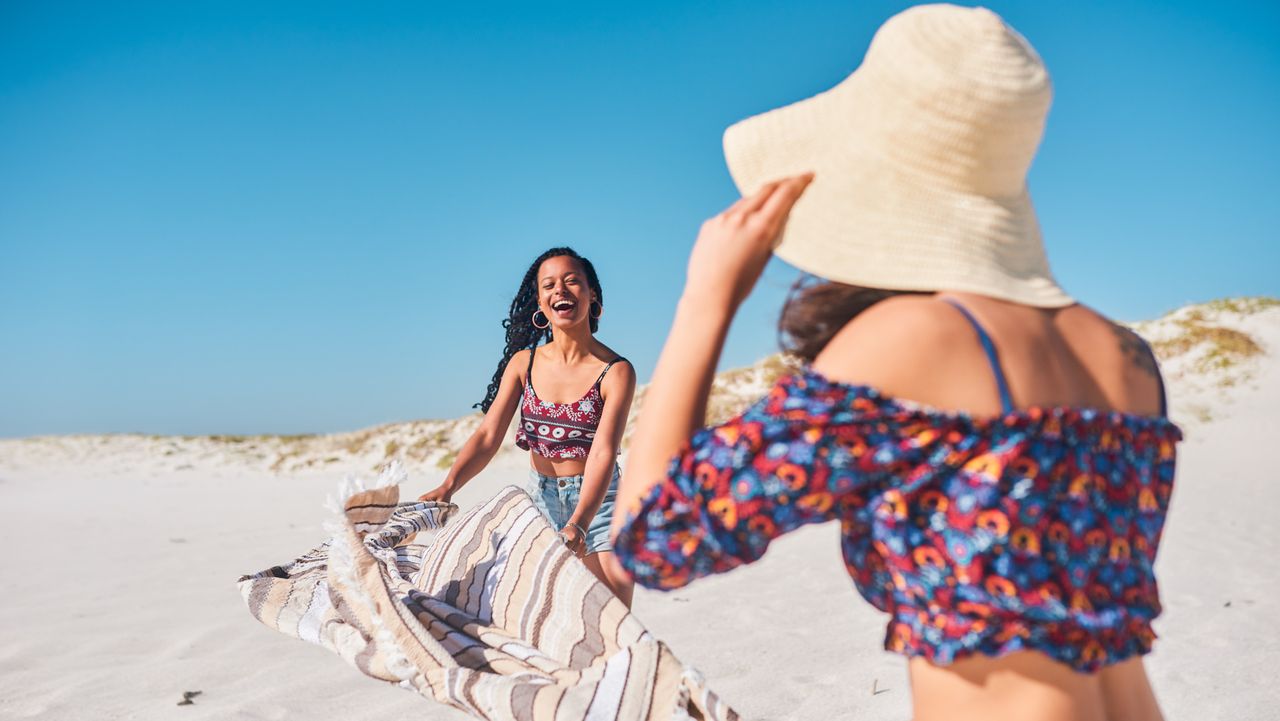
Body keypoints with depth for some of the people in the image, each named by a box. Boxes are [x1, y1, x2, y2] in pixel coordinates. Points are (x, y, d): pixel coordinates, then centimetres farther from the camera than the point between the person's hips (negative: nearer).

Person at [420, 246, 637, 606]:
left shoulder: (616, 371, -15)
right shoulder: (524, 363, -2)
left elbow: (603, 453, -24)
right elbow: (488, 434, -8)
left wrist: (579, 523, -38)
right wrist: (448, 486, -26)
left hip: (596, 500, -3)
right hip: (541, 499, 3)